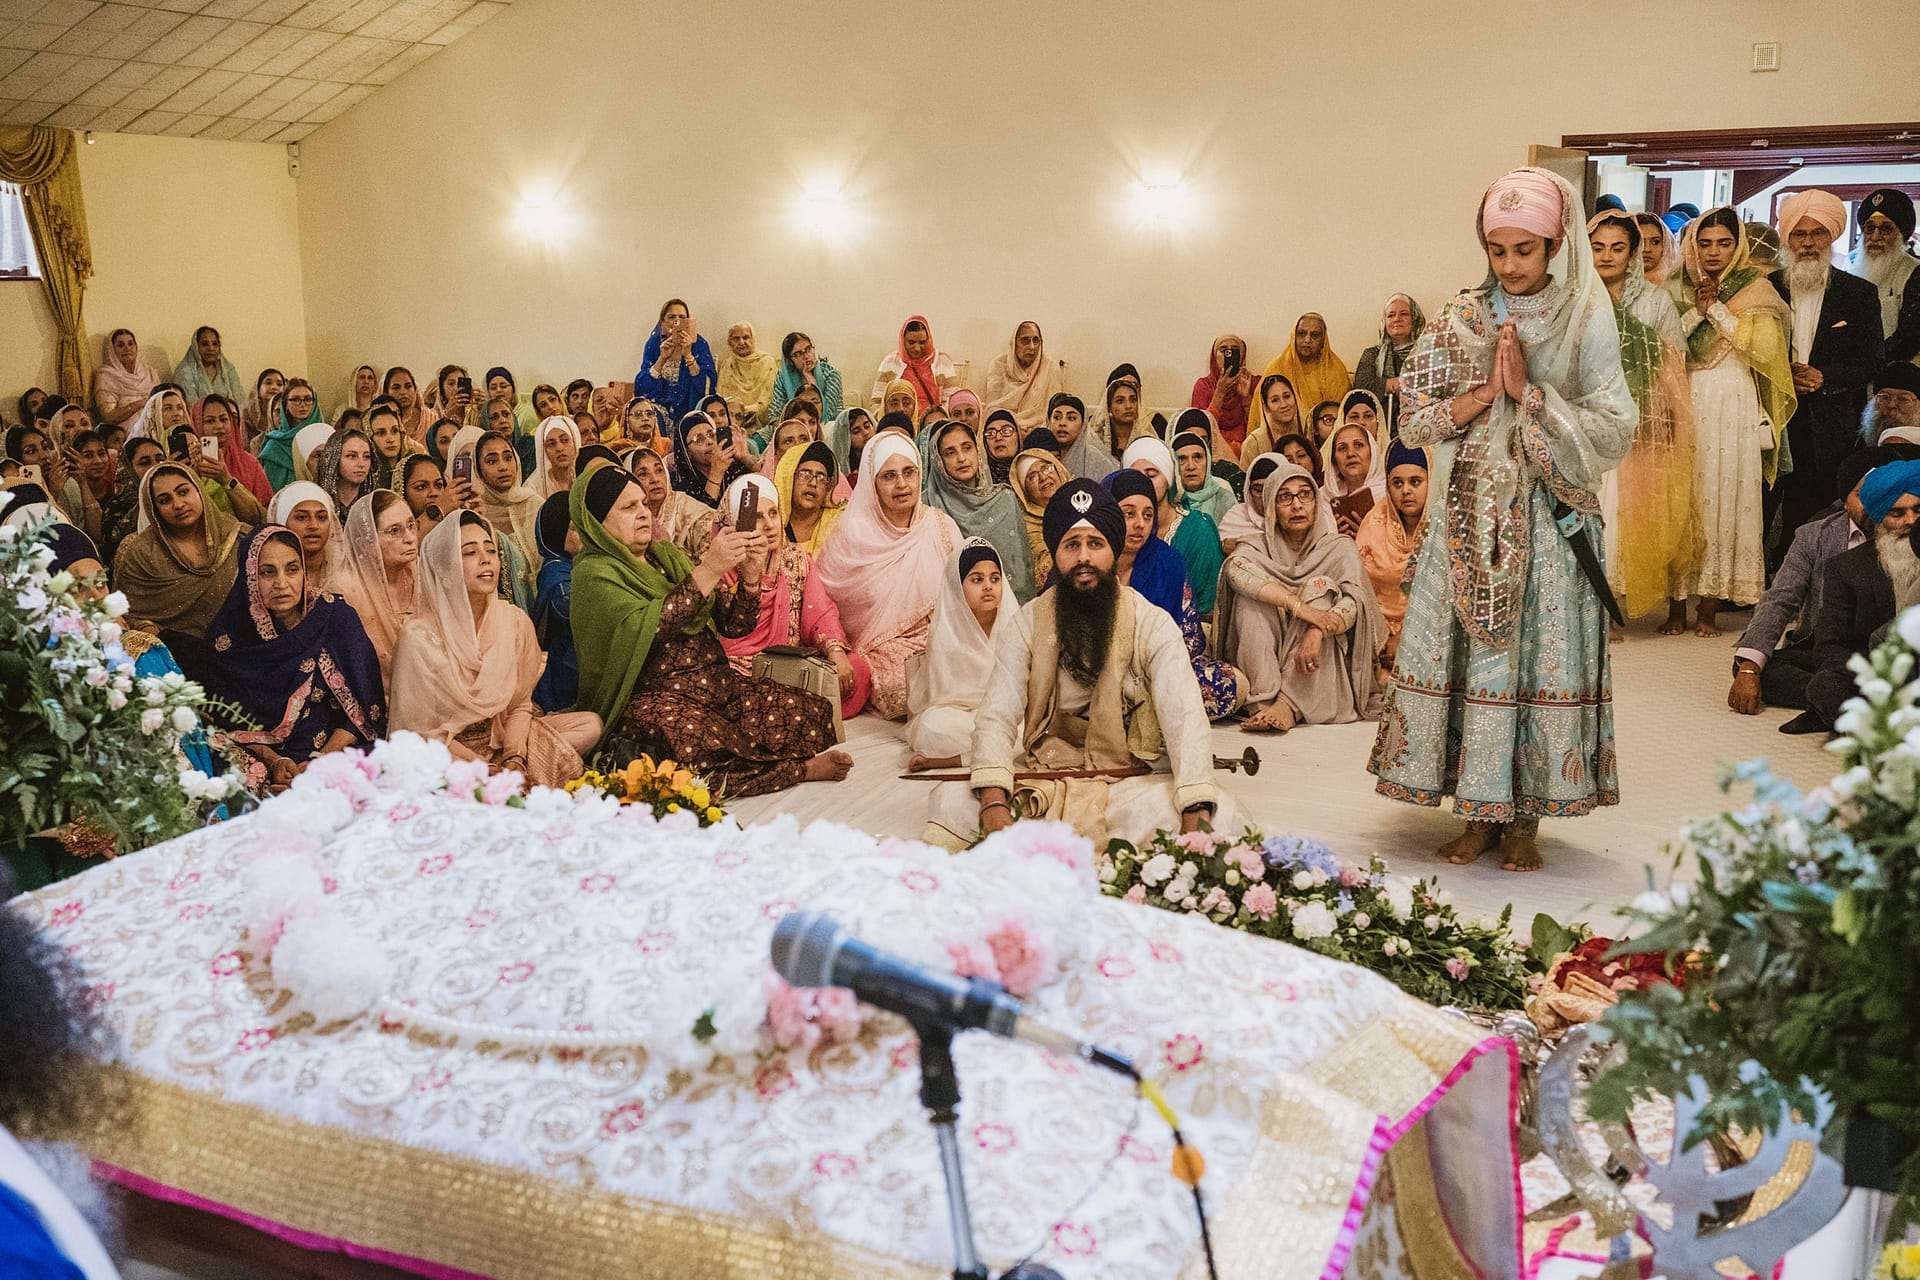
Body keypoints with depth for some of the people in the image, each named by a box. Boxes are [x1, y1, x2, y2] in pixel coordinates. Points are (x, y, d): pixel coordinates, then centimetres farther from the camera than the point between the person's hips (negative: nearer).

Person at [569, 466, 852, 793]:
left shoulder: (669, 556, 16)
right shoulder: (593, 573, -3)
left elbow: (734, 625, 11)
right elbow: (646, 627, -22)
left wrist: (750, 576, -8)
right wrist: (709, 569, -23)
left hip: (718, 682, 7)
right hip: (655, 696, -6)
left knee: (816, 714, -11)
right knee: (700, 745, -39)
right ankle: (801, 770, -17)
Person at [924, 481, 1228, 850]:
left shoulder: (1153, 625, -4)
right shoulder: (1025, 625, 1)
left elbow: (1185, 721, -15)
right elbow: (997, 718, -8)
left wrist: (1196, 819, -32)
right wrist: (994, 804, -28)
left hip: (1130, 782, 1)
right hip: (1042, 782, -1)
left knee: (1216, 813, -30)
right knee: (950, 801, -26)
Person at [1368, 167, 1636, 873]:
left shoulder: (1586, 321, -1)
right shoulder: (1459, 320, 6)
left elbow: (1615, 432, -7)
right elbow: (1414, 424, 2)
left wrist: (1530, 391, -13)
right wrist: (1483, 392, -11)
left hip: (1551, 520, -2)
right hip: (1471, 516, 2)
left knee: (1540, 654, -1)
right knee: (1466, 652, 1)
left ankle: (1525, 814, 11)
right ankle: (1481, 810, 13)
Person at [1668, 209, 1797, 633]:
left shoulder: (1756, 290, 7)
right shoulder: (1676, 290, 11)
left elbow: (1765, 344, -7)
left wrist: (1717, 308, -6)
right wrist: (1696, 312, -9)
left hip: (1735, 406, -1)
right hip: (1685, 404, 1)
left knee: (1725, 498, -3)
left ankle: (1709, 607, 3)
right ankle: (1677, 604, 3)